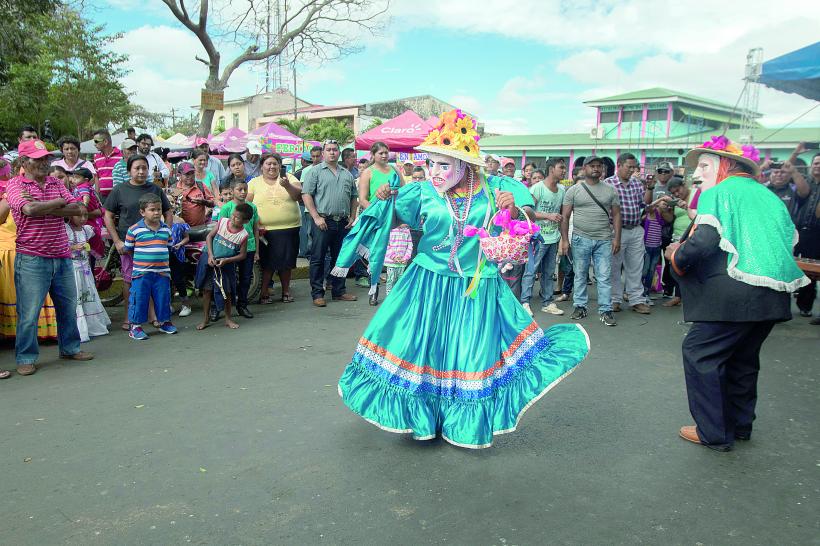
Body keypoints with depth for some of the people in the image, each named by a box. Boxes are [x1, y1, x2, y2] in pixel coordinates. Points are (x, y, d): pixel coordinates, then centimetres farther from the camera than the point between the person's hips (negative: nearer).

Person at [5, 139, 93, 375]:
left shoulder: (57, 183, 12)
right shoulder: (15, 184, -2)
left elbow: (78, 208, -1)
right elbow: (29, 209, -21)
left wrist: (42, 209, -11)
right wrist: (58, 202, -7)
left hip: (62, 256, 5)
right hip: (31, 259, -5)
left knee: (68, 306, 14)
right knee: (29, 312, 0)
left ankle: (70, 348, 29)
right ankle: (26, 358, 12)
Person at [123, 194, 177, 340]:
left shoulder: (166, 229, 6)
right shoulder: (134, 230, -6)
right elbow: (127, 249, 2)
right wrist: (141, 259, 0)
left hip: (162, 273, 4)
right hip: (141, 273, -4)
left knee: (163, 298, 12)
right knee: (139, 299, 1)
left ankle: (164, 322, 29)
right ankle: (135, 326, 12)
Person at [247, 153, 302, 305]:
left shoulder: (289, 178, 8)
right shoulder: (254, 182, 8)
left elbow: (298, 194, -5)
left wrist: (287, 185, -23)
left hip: (289, 228, 1)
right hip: (264, 230, 0)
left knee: (286, 261, 6)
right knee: (266, 263, 2)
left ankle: (286, 290, 22)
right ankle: (264, 292, 15)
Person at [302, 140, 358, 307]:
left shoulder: (347, 174, 16)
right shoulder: (315, 171, 1)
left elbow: (353, 197, 21)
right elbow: (306, 195, -7)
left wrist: (352, 217, 8)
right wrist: (316, 217, -14)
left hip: (342, 223, 5)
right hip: (323, 221, -5)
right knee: (318, 259, -2)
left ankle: (339, 291, 21)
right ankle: (317, 294, 4)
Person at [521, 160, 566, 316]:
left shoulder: (562, 190, 10)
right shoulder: (537, 188, -11)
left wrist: (562, 236, 14)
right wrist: (548, 216, -22)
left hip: (554, 238, 7)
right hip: (538, 237, -7)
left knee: (549, 272, 12)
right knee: (531, 271, -3)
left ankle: (547, 303, 19)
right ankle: (525, 303, 4)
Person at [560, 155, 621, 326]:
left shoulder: (610, 190, 9)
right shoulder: (573, 190, 3)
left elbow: (616, 215, 9)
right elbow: (565, 216, 2)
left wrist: (617, 238, -1)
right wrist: (564, 240, -4)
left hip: (604, 240, 1)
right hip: (581, 239, -1)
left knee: (605, 277, 0)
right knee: (580, 276, 7)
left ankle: (605, 310, 6)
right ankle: (580, 307, 19)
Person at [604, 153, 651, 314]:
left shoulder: (637, 182, 11)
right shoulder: (608, 183, -7)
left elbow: (645, 203, 14)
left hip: (636, 230, 5)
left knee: (636, 267, 9)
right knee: (614, 267, 5)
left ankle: (637, 300, 16)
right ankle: (615, 299, 16)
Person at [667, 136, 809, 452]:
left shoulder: (717, 192, -5)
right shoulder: (767, 194, 19)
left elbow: (705, 241, -17)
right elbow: (790, 239, 21)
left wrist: (676, 254, -1)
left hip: (736, 292, -9)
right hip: (775, 293, 9)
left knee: (699, 353, -1)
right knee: (743, 357, 20)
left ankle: (714, 433, 2)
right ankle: (740, 425, 31)